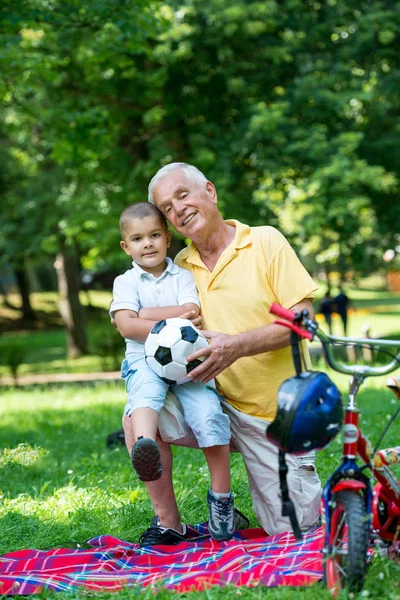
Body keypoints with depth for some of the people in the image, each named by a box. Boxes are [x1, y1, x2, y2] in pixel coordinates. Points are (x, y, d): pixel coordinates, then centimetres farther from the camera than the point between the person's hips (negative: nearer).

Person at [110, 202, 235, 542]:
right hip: (144, 360, -1)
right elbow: (126, 326, -5)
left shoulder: (182, 276, 12)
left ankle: (221, 497, -10)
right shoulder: (126, 282, 10)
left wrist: (143, 315, -9)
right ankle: (144, 446, -65)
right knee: (145, 387, -36)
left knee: (208, 412, -20)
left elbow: (191, 311, -6)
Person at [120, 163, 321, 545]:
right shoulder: (180, 267, 4)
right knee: (138, 418, -19)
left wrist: (238, 346, -28)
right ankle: (168, 524, 0)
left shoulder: (266, 242, -8)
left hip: (277, 413, -3)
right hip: (219, 403, 3)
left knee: (293, 528, -1)